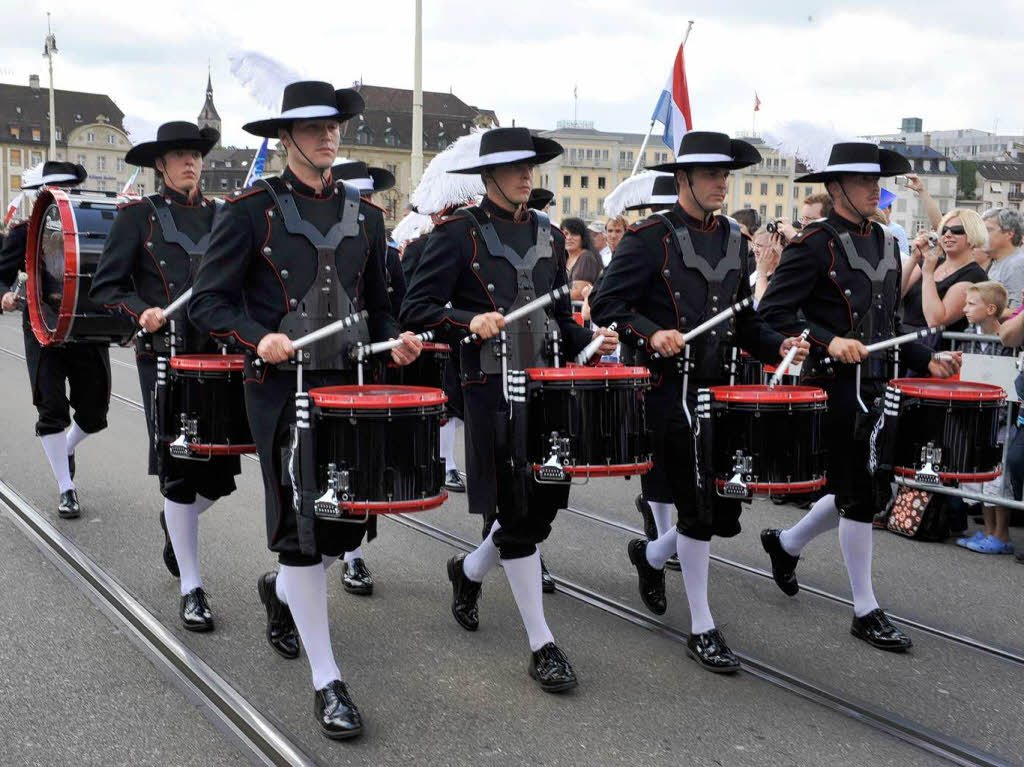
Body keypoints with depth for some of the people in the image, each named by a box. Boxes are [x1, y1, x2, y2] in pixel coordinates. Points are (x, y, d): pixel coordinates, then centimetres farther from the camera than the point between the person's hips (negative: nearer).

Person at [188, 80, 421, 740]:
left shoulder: (364, 213, 11)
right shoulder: (252, 209, -3)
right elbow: (209, 300, -3)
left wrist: (394, 340, -1)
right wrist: (259, 338, -21)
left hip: (353, 384, 5)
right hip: (285, 389, -5)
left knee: (350, 523, 8)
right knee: (302, 528, -4)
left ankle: (283, 592, 43)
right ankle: (327, 682, 7)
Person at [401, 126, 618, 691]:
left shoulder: (548, 234, 15)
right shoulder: (459, 232, -3)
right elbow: (418, 308, -5)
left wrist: (587, 344, 4)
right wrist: (470, 321, -21)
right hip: (491, 391, -6)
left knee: (546, 501, 7)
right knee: (519, 514, -3)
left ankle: (469, 570, 37)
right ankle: (542, 645, 7)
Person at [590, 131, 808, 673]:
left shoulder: (733, 239, 13)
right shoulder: (650, 237, -7)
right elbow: (607, 306, -10)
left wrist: (777, 346, 3)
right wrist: (652, 333, -25)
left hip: (719, 389, 7)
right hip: (669, 391, -7)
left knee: (725, 513, 8)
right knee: (697, 510, -4)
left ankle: (653, 553, 38)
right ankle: (702, 630, 11)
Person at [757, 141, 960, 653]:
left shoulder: (885, 243, 14)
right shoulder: (814, 243, -10)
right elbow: (773, 311, -16)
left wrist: (926, 362, 9)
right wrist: (827, 342, -26)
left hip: (876, 387, 8)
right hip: (836, 387, -8)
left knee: (856, 490, 15)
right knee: (860, 496, -2)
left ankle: (786, 543, 38)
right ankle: (866, 613, 11)